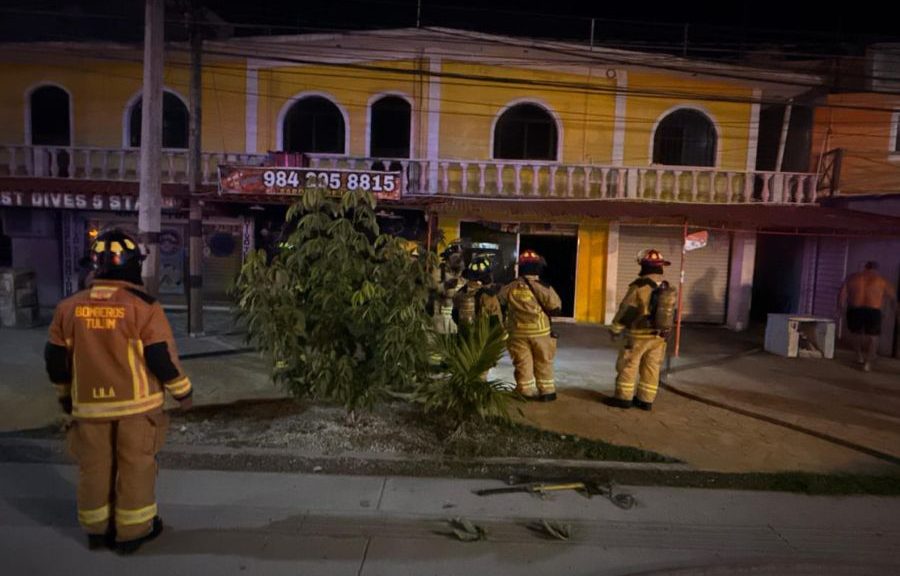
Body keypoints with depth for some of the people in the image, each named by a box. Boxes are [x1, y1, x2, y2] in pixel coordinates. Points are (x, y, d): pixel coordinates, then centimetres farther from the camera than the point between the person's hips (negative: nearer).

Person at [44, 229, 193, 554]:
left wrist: (65, 395, 23)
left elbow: (56, 360, 8)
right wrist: (182, 391, 0)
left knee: (94, 467, 17)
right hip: (136, 402, -4)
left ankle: (96, 530, 31)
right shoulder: (143, 306, -14)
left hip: (89, 403, 4)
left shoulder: (69, 308, 1)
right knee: (135, 466, 8)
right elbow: (162, 357, -13)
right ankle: (132, 532, 18)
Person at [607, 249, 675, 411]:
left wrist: (615, 329, -4)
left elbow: (626, 311, -14)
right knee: (651, 368, 12)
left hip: (639, 335, -6)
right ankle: (646, 400, 17)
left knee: (628, 366, 4)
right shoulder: (668, 289, 6)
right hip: (659, 336, 7)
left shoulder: (639, 286, -17)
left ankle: (624, 398, 9)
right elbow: (670, 312, 15)